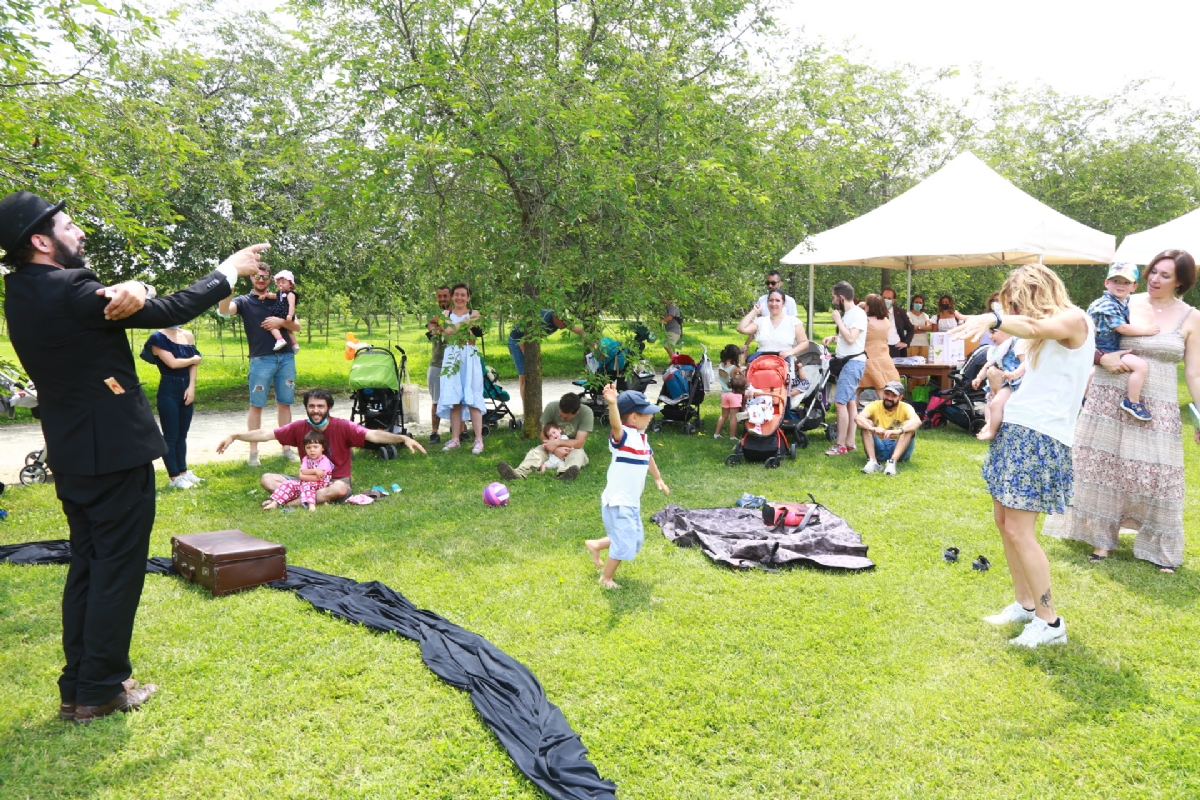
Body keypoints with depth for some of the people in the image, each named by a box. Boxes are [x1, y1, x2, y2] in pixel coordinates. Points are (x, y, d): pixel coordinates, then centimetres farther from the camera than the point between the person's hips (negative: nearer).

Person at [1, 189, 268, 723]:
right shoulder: (68, 290, -19)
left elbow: (108, 301, 6)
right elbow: (171, 312, -15)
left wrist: (129, 291, -19)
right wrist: (228, 272, -2)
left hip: (72, 455, 9)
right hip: (115, 453, -9)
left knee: (86, 569, 17)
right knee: (118, 572, 2)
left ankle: (76, 687, 25)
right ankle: (100, 692, 12)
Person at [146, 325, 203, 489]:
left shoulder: (188, 335, 9)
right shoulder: (158, 337, -8)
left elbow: (193, 364, 5)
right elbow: (172, 363, -17)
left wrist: (191, 387, -6)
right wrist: (194, 359, -2)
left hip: (186, 389, 6)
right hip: (168, 391, -6)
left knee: (182, 435, 13)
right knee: (170, 436, -1)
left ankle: (183, 471, 22)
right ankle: (174, 477, 5)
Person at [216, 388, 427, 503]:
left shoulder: (342, 427, -15)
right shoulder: (299, 427, -3)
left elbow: (373, 435, -27)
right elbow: (265, 434, 1)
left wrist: (402, 438, -42)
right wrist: (234, 436, -4)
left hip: (336, 481, -4)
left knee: (339, 489, -40)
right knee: (267, 479, -12)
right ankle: (317, 499, -25)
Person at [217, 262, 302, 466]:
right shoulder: (244, 301, 5)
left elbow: (297, 326, 10)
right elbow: (224, 310, -17)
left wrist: (280, 322, -10)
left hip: (286, 358, 3)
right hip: (261, 360, -3)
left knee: (284, 403, 7)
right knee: (256, 405, 0)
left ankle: (287, 447, 14)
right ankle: (253, 452, 5)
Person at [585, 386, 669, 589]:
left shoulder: (642, 437, 6)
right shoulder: (623, 436, -21)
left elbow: (648, 457, 25)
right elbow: (615, 425, -45)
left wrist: (658, 479, 37)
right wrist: (612, 404, -64)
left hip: (632, 502, 9)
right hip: (618, 502, -9)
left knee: (635, 540, 23)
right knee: (624, 544, -5)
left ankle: (595, 545, 39)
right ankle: (606, 578, 18)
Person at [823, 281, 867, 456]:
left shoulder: (858, 313, -15)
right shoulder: (847, 313, 14)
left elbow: (851, 338, -24)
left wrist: (838, 320, -15)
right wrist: (834, 337, 10)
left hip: (853, 362, -10)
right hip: (846, 362, 10)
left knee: (840, 402, -12)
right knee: (850, 402, 11)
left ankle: (840, 445, -9)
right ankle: (850, 442, 15)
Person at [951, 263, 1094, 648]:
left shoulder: (1075, 319, -9)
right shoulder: (1046, 335, 19)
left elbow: (1034, 327, -30)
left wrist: (993, 319, -46)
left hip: (1041, 438, -9)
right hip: (1015, 429, 9)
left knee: (1019, 529, -9)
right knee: (1003, 519, 12)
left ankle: (1050, 623, 5)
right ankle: (1025, 605, 26)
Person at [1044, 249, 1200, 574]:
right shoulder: (1126, 304, 2)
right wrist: (1102, 357, -13)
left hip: (1157, 407, -1)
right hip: (1110, 399, 1)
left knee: (1155, 474, 0)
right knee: (1105, 467, 7)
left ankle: (1159, 548, 17)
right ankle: (1102, 537, 22)